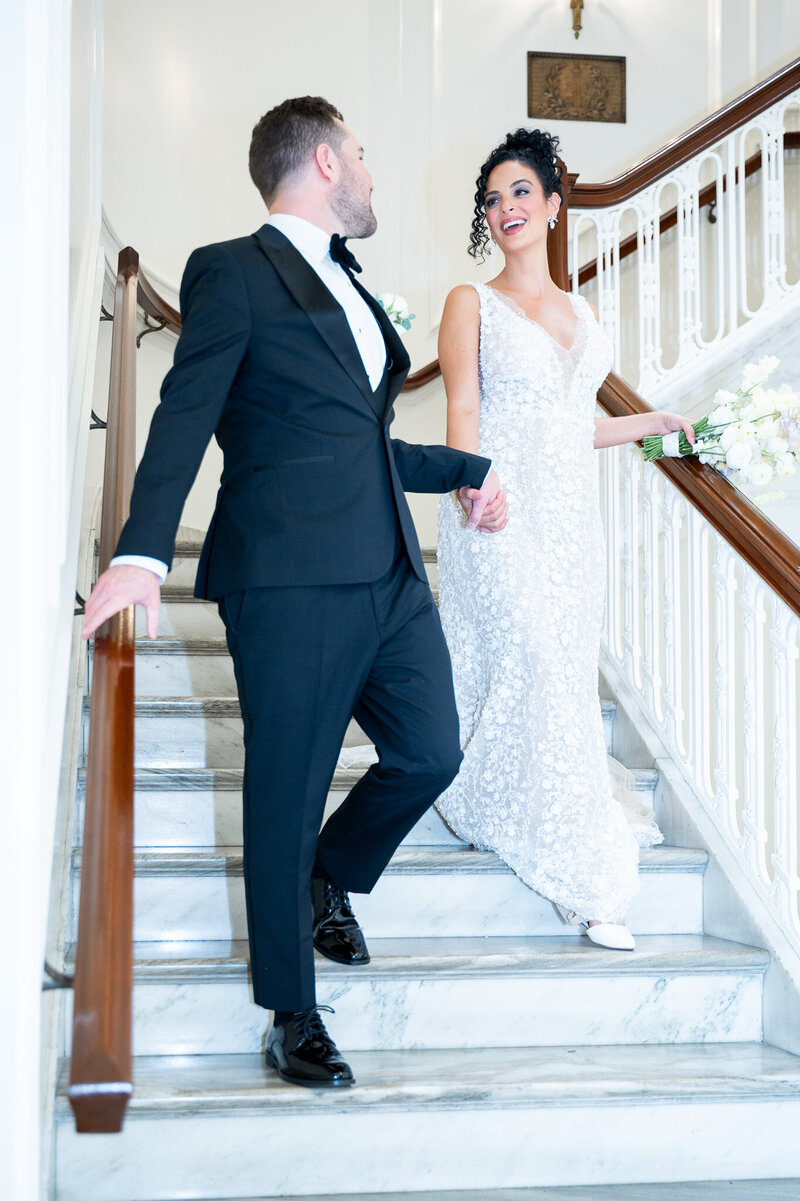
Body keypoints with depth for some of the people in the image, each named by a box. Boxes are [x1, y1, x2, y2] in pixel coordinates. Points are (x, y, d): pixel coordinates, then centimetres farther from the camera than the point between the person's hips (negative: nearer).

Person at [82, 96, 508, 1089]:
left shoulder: (346, 286, 23)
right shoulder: (232, 273, -2)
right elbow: (185, 419, -12)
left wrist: (467, 470, 35)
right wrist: (144, 552, -24)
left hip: (390, 576, 8)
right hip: (291, 581, -8)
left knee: (430, 755, 8)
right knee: (288, 794, 0)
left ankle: (328, 879, 36)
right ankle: (292, 1017, 15)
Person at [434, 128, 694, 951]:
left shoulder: (578, 311, 17)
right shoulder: (471, 303, 1)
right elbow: (463, 409, -10)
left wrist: (650, 423, 23)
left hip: (571, 513, 6)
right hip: (501, 512, -6)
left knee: (565, 668, 4)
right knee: (535, 668, -11)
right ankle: (582, 876, -6)